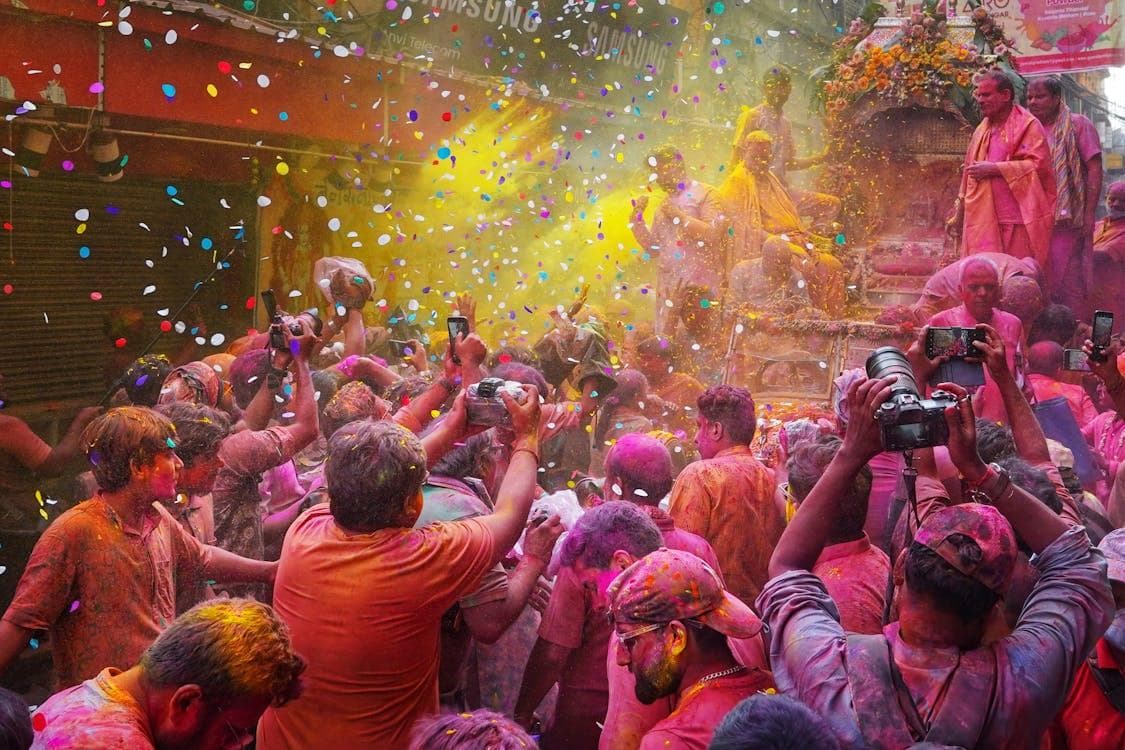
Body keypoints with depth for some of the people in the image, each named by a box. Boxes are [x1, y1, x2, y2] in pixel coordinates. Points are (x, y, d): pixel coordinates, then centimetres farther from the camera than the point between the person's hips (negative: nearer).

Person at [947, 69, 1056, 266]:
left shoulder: (1027, 125, -3)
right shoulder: (981, 130, 18)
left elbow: (1038, 165, -15)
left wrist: (994, 169, -15)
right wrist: (959, 215, 23)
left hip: (1017, 223, -6)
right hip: (983, 222, 6)